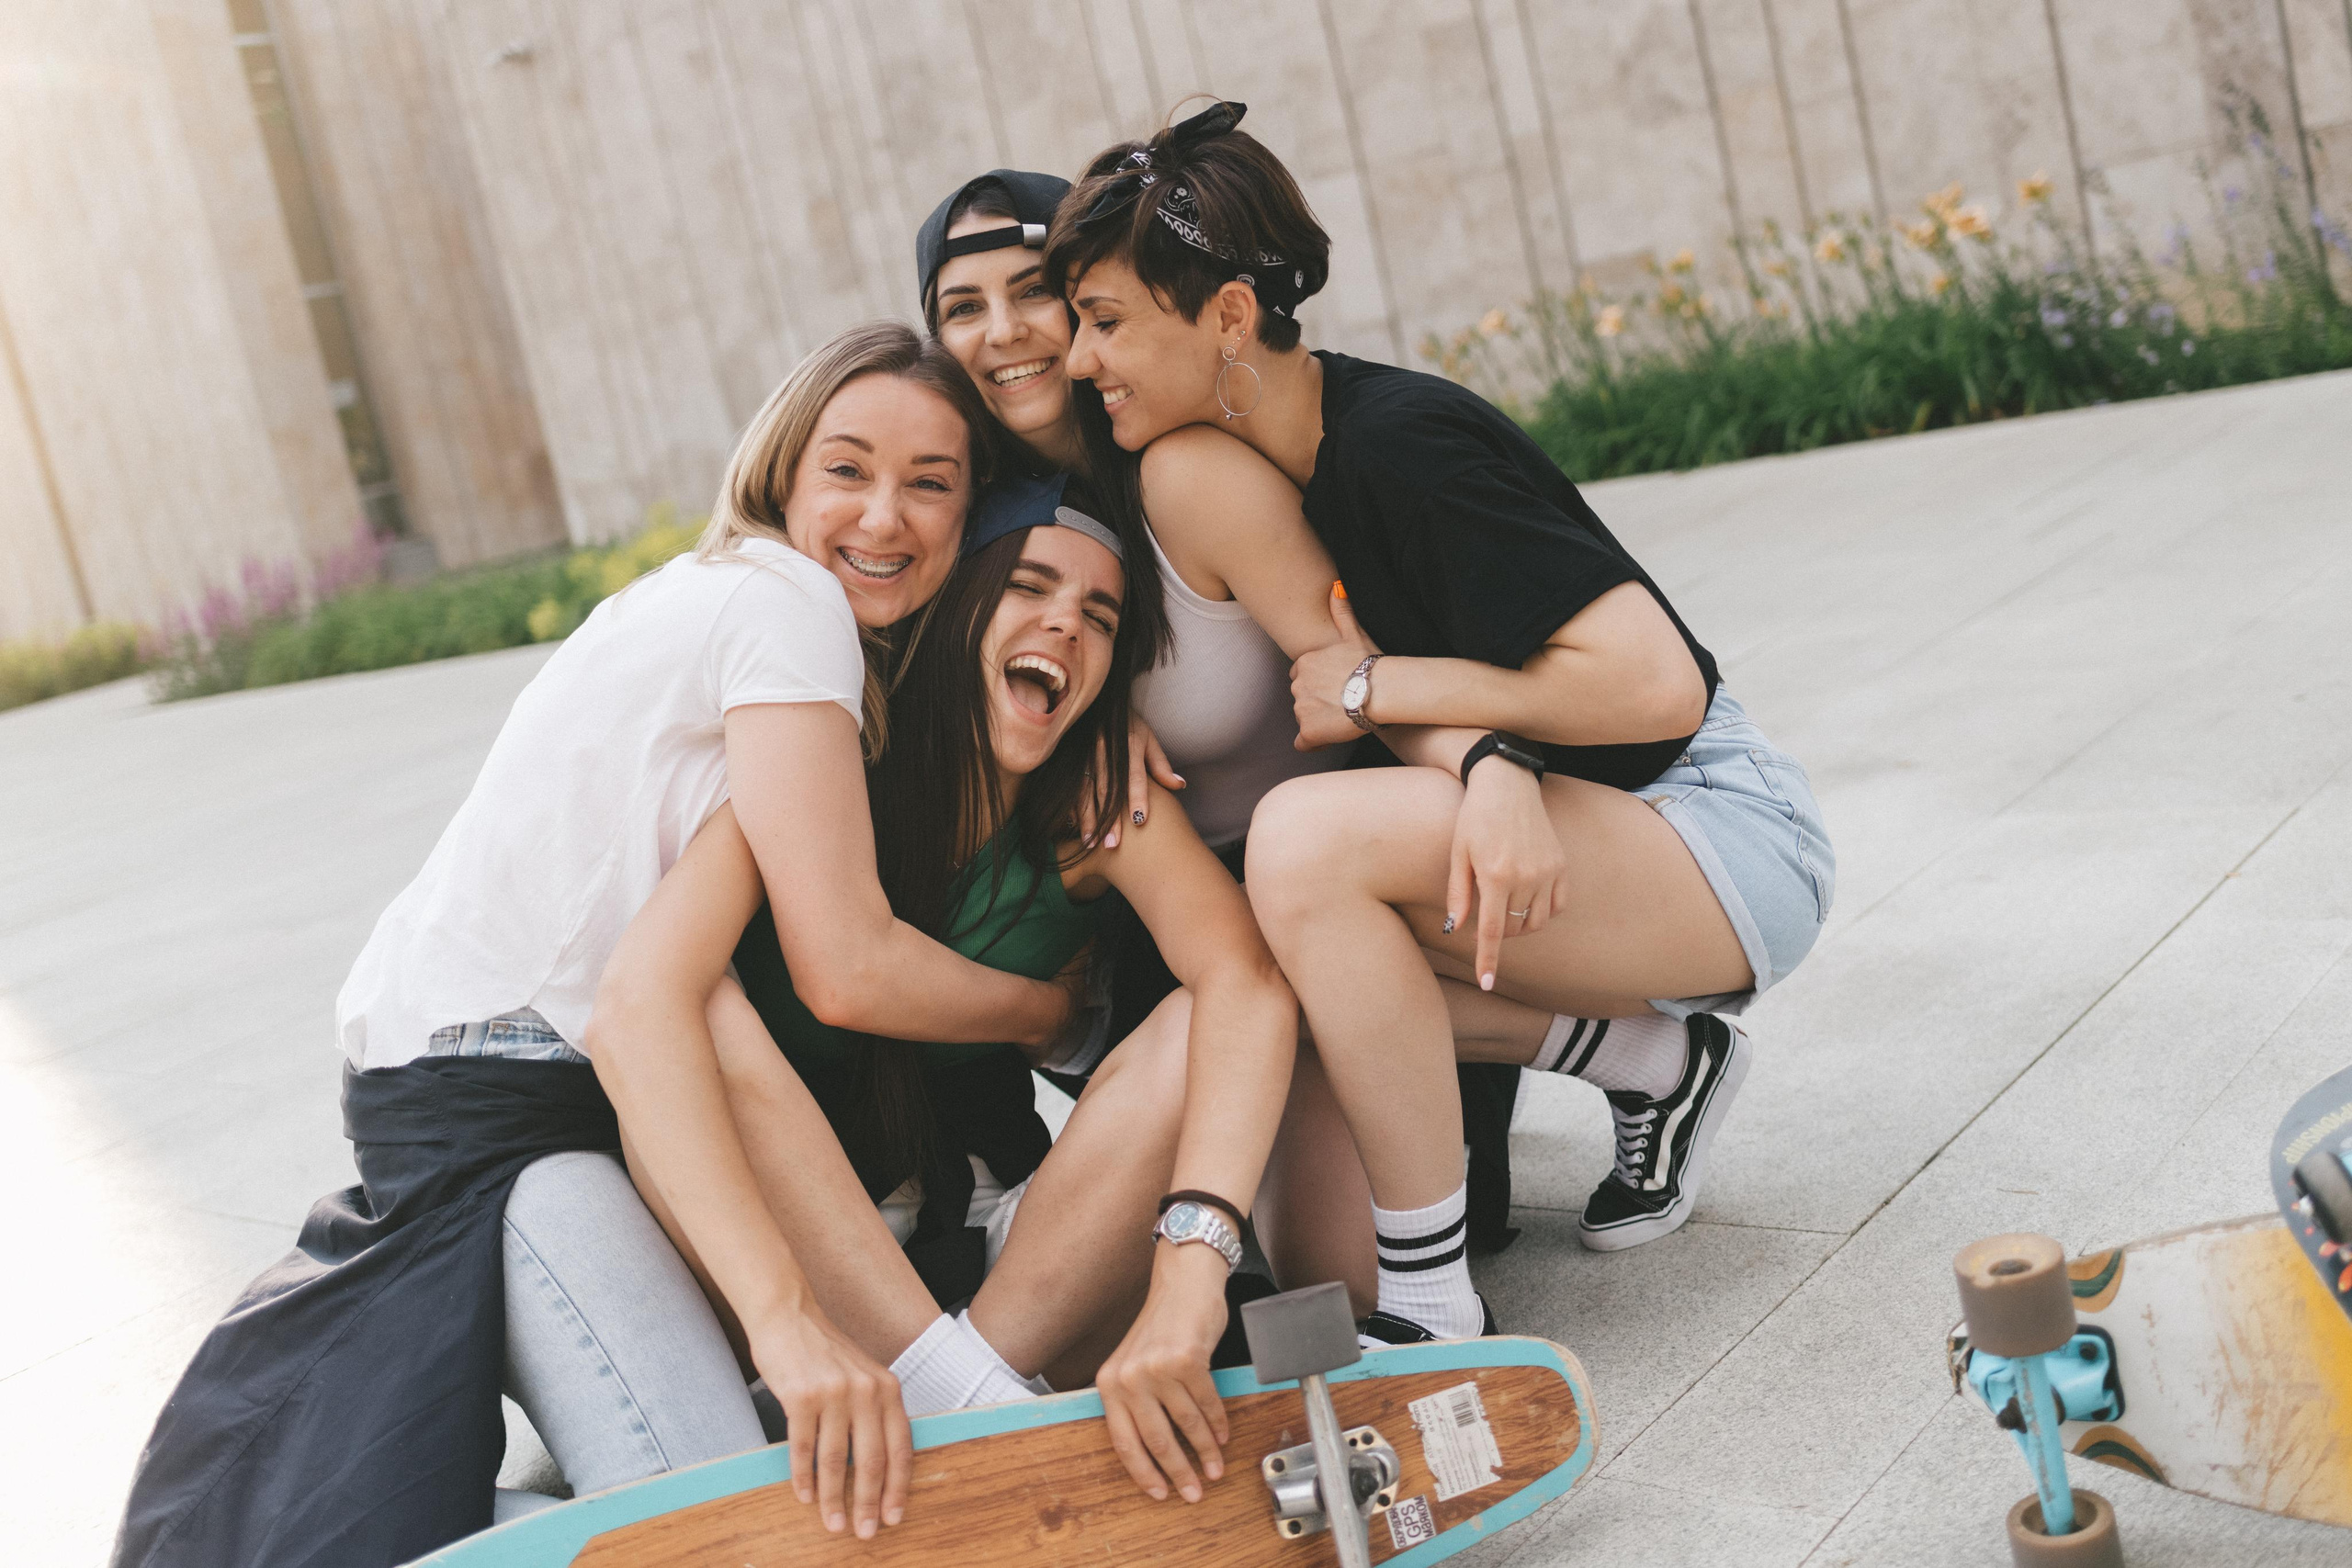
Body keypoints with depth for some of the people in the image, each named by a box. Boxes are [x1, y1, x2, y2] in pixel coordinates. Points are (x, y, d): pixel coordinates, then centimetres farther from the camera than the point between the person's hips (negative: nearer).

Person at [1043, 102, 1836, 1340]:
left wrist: (1372, 686, -19)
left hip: (1725, 835, -9)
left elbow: (1655, 683, -27)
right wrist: (1489, 770, -26)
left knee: (1306, 839, -29)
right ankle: (1657, 1060, 7)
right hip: (1553, 823, 9)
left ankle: (1431, 1308, -17)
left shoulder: (1400, 446, -23)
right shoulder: (1229, 465, 3)